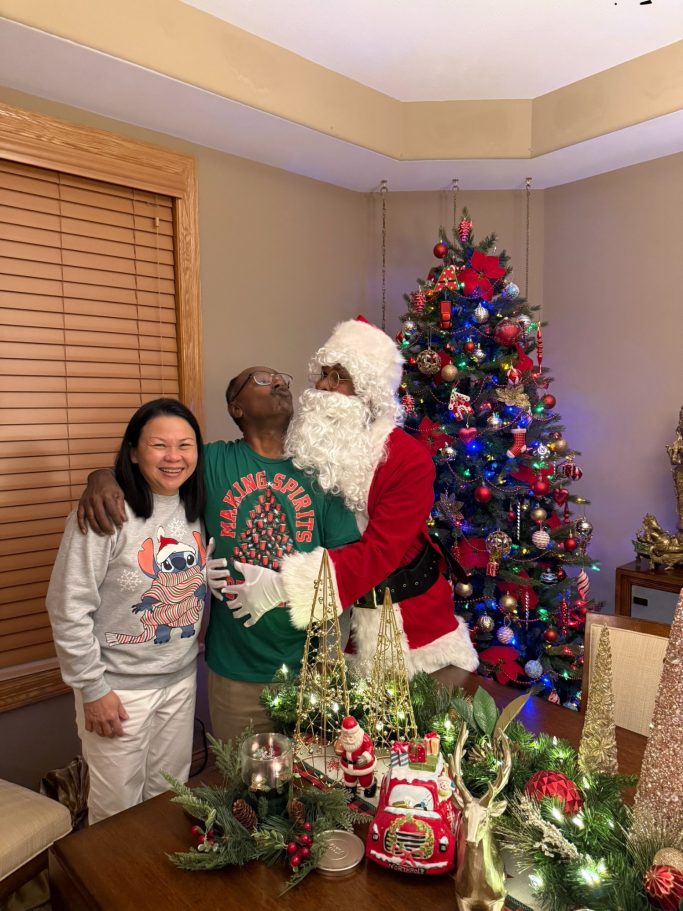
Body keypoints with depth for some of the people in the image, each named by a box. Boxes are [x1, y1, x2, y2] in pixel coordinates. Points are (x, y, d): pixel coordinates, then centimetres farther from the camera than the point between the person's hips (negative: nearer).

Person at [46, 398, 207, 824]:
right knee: (118, 809, 13)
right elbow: (68, 608, -17)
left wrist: (192, 657, 9)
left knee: (171, 798, 22)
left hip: (182, 679, 6)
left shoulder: (195, 509, 0)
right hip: (120, 688, -6)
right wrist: (93, 688, -13)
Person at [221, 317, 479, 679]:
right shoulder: (311, 444, -5)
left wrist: (282, 585, -33)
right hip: (335, 619, 4)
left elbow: (378, 552, -27)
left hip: (408, 618, -3)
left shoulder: (410, 459, -19)